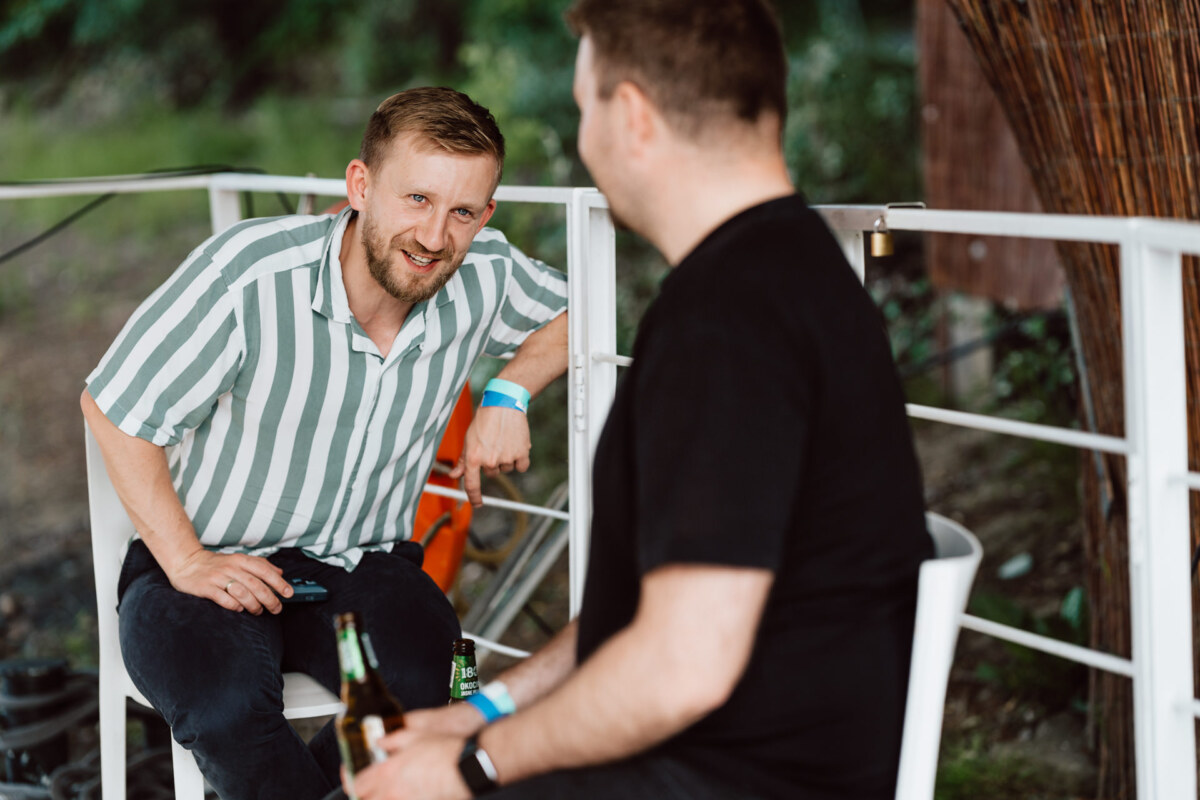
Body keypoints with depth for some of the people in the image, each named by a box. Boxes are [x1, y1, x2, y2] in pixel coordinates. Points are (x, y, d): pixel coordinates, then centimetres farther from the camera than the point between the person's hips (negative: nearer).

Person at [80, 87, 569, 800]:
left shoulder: (484, 274, -7)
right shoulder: (248, 274, -20)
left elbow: (570, 313, 16)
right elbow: (116, 408, -10)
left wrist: (510, 393, -4)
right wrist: (186, 561, -14)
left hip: (364, 566, 4)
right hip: (216, 562, -3)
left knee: (430, 693, -29)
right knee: (228, 711, -36)